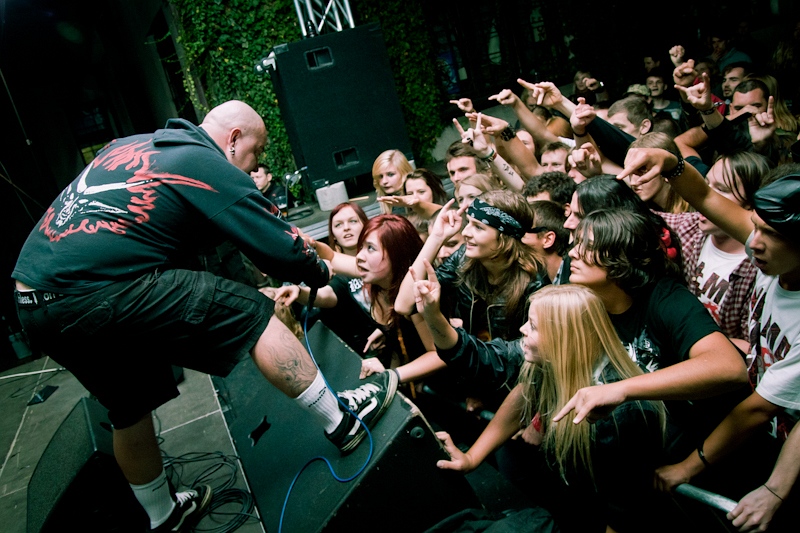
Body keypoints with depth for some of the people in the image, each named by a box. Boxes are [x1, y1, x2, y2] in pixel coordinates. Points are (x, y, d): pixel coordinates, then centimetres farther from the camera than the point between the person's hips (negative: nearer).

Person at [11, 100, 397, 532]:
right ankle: (342, 423, 6)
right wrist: (322, 274, 16)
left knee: (130, 406, 25)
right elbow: (282, 250, -5)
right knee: (252, 315, -4)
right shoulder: (214, 169, -4)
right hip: (95, 296, -9)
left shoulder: (129, 145, 19)